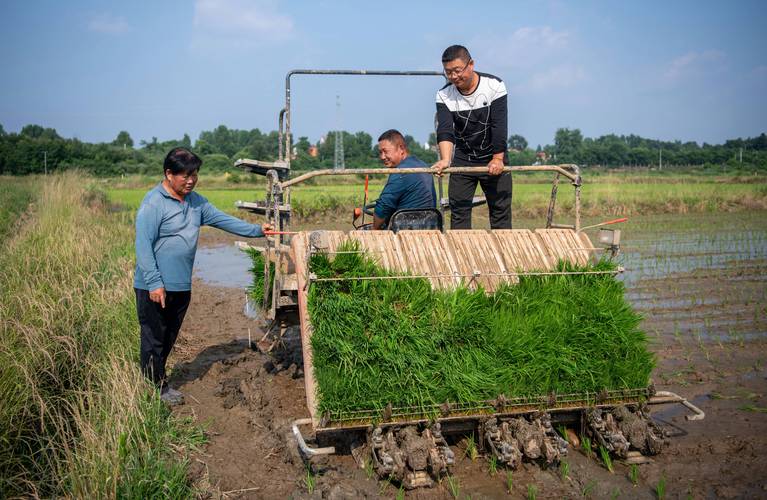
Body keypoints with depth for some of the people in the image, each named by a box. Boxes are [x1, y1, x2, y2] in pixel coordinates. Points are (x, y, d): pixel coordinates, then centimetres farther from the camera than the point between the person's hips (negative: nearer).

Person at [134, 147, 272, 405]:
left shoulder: (196, 202, 9)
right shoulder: (153, 203, -15)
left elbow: (222, 219, 16)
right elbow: (143, 245, -18)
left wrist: (257, 230, 10)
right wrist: (154, 283, -21)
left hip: (182, 286, 8)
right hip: (155, 287, -8)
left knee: (170, 338, 17)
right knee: (154, 338, 4)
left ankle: (158, 378, 32)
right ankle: (157, 388, 16)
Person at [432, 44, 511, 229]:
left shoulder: (494, 86, -13)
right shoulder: (444, 95, -8)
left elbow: (499, 126, -17)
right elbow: (445, 130, -21)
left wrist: (497, 159, -24)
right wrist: (445, 160, -37)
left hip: (494, 159, -1)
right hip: (462, 160, 1)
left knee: (501, 210, 3)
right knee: (458, 211, -1)